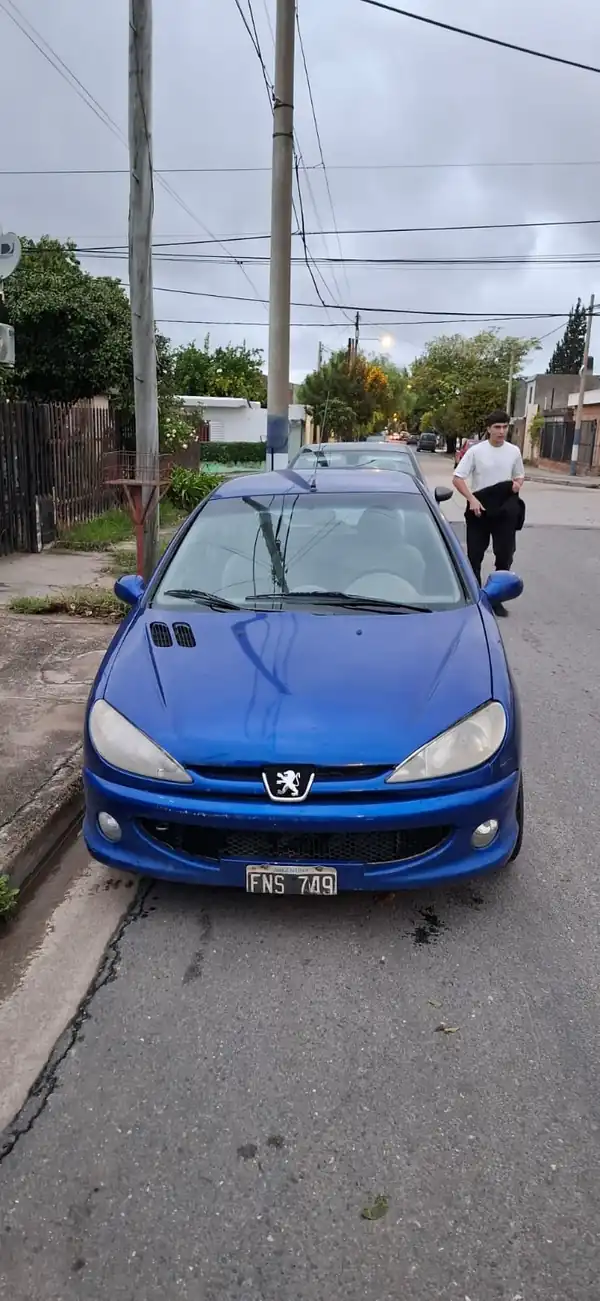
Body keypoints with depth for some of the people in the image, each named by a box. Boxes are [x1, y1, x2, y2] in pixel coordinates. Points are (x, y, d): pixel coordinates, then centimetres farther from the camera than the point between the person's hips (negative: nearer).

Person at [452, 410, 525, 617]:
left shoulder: (514, 451, 4)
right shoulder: (475, 451, -6)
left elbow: (520, 476, 17)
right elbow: (457, 478, -6)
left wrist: (518, 483, -7)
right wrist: (472, 499, -18)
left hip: (505, 511, 2)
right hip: (479, 509, -2)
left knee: (504, 556, 5)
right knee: (474, 556, 5)